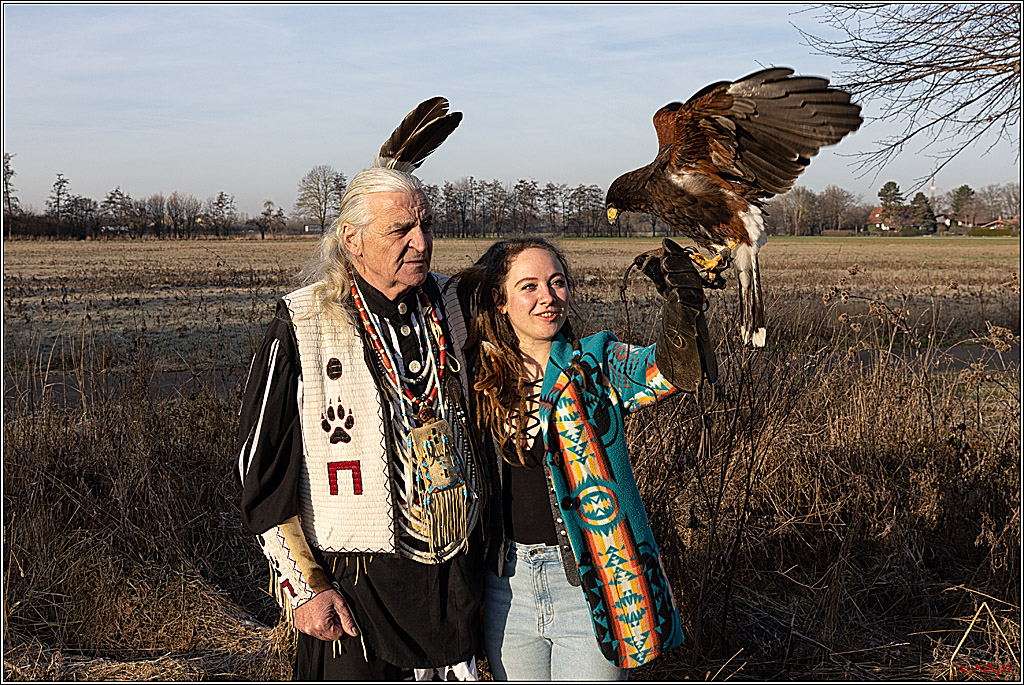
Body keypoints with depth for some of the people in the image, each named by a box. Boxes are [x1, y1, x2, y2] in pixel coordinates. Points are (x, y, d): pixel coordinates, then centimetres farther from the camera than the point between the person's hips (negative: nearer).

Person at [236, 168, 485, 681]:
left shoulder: (448, 308, 3)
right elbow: (261, 472, -10)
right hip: (353, 586, -4)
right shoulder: (301, 330, -12)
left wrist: (479, 547, 15)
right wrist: (304, 587, -11)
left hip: (455, 575, 5)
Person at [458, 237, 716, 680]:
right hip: (508, 584, 3)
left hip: (591, 586, -3)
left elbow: (666, 370, -23)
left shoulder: (598, 366, -7)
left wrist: (683, 305, -41)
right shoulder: (482, 376, 1)